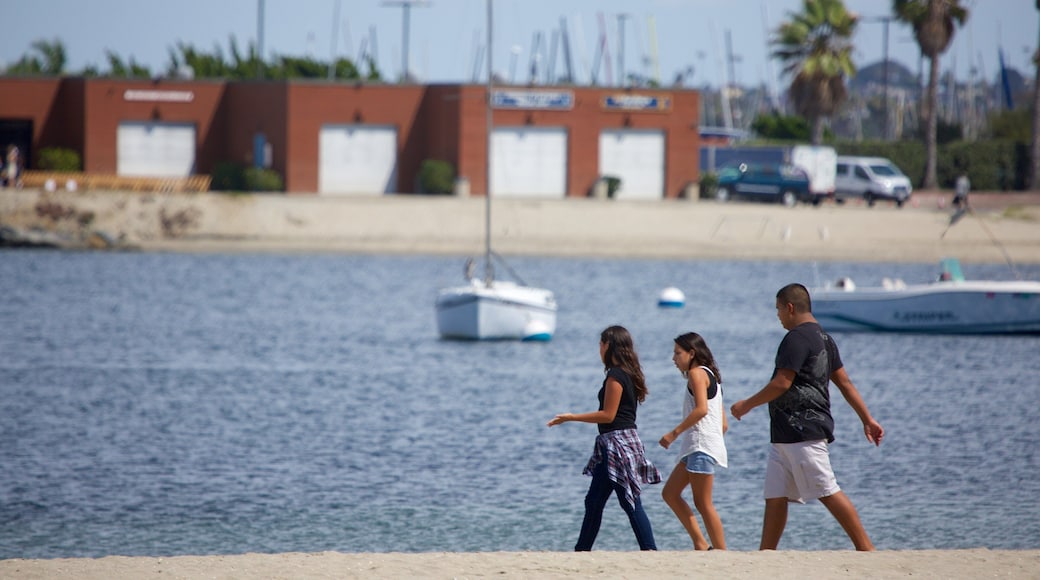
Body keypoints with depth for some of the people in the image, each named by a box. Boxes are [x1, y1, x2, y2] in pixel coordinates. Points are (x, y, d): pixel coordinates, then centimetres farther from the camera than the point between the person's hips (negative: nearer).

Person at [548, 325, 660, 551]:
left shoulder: (616, 376, -14)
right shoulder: (629, 374, 14)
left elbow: (608, 415, -16)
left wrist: (572, 417, -11)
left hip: (617, 442, -10)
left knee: (630, 503, -9)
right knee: (594, 501, 13)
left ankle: (650, 550, -10)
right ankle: (582, 551, 18)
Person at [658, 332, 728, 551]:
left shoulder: (697, 373, -6)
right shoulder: (711, 376, 22)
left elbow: (701, 409, -21)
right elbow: (724, 424, 20)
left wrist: (675, 432, -19)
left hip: (701, 445, -10)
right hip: (694, 448, 10)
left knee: (702, 503, -9)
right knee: (670, 493, 11)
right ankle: (701, 544, 8)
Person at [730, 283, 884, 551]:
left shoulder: (797, 338, -13)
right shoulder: (823, 338, 19)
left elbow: (782, 383, -18)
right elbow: (845, 382, 19)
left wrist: (747, 404, -6)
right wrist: (868, 419, 20)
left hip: (803, 431, -10)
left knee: (827, 492, -10)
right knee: (775, 497, 8)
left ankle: (866, 548, -9)